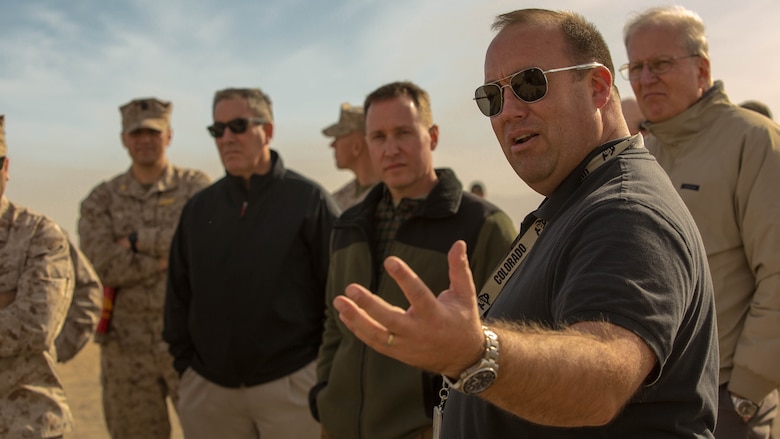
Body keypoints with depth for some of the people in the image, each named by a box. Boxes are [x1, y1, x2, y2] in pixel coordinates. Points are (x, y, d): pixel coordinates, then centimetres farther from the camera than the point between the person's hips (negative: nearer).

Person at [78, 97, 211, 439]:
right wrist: (166, 256, -14)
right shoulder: (101, 200, 5)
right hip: (126, 346, 2)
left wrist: (137, 240, -11)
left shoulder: (196, 187, 1)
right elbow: (105, 265, -9)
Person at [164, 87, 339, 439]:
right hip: (208, 389, 4)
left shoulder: (309, 200, -4)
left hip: (290, 385, -4)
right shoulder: (199, 208, 9)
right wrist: (185, 364, 6)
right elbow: (178, 295, 13)